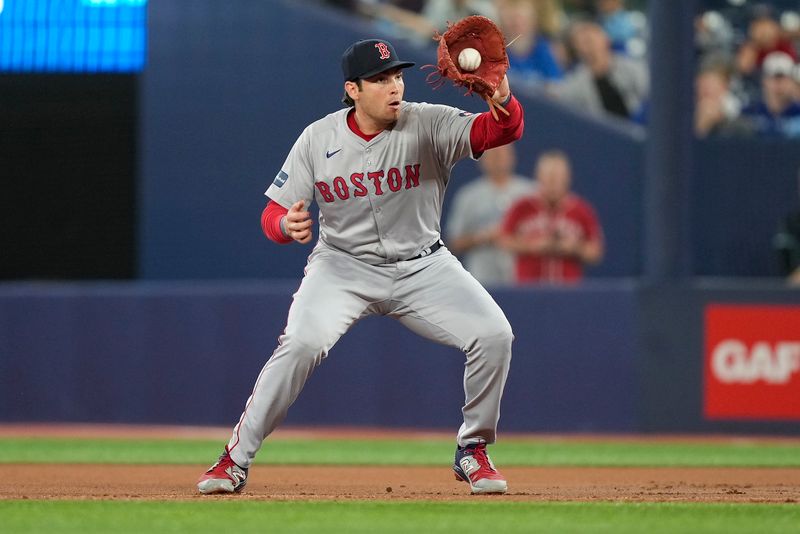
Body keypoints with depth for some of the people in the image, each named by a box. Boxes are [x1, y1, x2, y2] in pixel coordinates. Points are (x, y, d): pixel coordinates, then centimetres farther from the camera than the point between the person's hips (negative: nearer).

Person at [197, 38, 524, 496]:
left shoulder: (429, 126, -13)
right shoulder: (318, 139, -9)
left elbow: (504, 131, -27)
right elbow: (274, 214, -5)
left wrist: (503, 98, -51)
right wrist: (287, 225, -31)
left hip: (422, 265, 1)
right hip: (344, 264, -1)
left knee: (493, 334, -18)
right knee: (302, 343, -27)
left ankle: (473, 450, 5)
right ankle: (236, 461, -14)